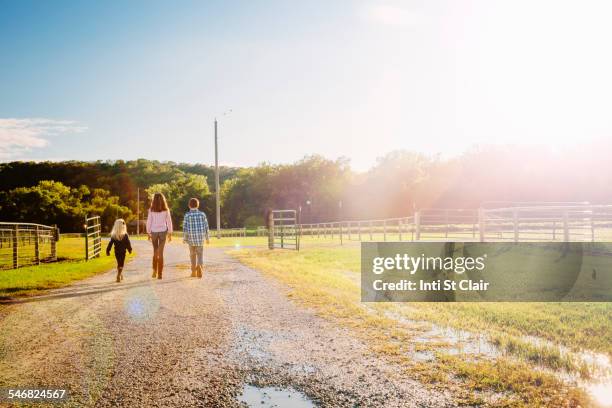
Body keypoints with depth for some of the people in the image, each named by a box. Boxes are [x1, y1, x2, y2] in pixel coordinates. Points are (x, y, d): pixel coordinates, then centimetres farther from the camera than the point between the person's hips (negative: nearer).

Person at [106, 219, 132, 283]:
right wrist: (130, 249, 10)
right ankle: (119, 276, -11)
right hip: (123, 252, -3)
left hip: (116, 252, 4)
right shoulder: (125, 235, -11)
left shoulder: (113, 235, -4)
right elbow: (128, 243, -5)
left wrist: (108, 251, 6)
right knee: (121, 265, 1)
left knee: (119, 264, 20)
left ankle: (120, 276, 32)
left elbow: (110, 244, -1)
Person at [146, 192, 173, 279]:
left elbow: (149, 222, -3)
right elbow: (169, 222, -1)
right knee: (161, 253, 2)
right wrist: (170, 233, 6)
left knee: (155, 252, 16)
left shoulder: (151, 210, -4)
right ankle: (159, 274, 0)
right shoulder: (166, 210, -3)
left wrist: (148, 233, 6)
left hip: (154, 232, 0)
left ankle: (155, 272, 14)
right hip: (163, 231, 0)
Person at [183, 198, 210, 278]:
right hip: (200, 237, 0)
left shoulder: (187, 215, -6)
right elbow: (206, 227, 0)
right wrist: (207, 238, 8)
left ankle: (194, 272, 18)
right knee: (200, 254, 3)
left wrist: (184, 238, 2)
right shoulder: (202, 214, -1)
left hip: (191, 237, 0)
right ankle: (199, 266, -25)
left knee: (192, 254, 14)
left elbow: (185, 228, -7)